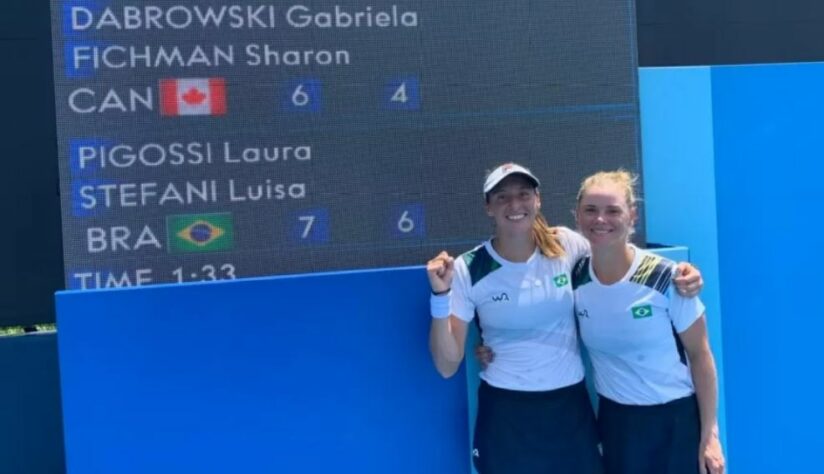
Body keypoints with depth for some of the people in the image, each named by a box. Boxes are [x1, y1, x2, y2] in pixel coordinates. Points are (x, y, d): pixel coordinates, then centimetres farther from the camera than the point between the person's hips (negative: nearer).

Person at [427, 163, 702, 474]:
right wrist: (441, 295, -20)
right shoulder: (468, 270, -8)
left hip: (570, 405, 2)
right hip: (505, 413, -2)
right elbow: (447, 365, -7)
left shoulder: (566, 245, -4)